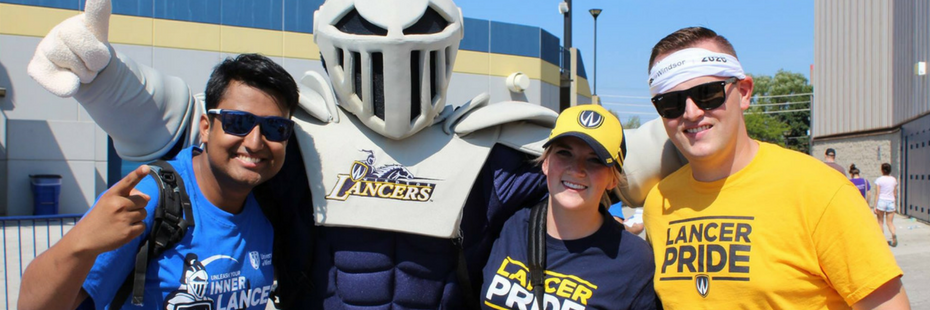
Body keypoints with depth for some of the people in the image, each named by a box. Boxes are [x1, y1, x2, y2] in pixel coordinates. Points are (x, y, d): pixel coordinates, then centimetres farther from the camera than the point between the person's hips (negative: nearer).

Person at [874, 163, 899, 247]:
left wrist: (875, 206, -8)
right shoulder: (894, 179, 6)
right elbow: (895, 194, 12)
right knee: (890, 222, 6)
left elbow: (877, 194, -9)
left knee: (880, 222, 10)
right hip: (891, 202, 3)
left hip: (881, 201, -3)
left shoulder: (879, 180, -6)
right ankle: (894, 234, -22)